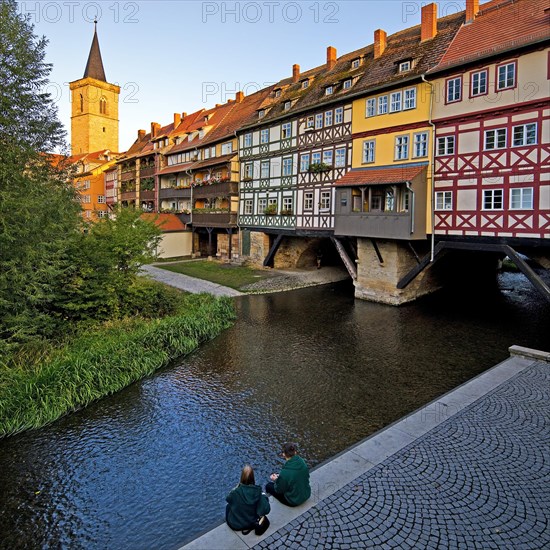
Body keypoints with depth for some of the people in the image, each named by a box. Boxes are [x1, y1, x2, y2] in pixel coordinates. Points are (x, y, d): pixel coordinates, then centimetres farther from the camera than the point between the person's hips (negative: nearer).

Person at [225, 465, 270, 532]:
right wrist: (264, 497, -4)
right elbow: (266, 510, -19)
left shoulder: (236, 491, -27)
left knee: (228, 506, 26)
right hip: (251, 524, 1)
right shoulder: (257, 491, -24)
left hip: (235, 525, -1)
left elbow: (228, 499, -5)